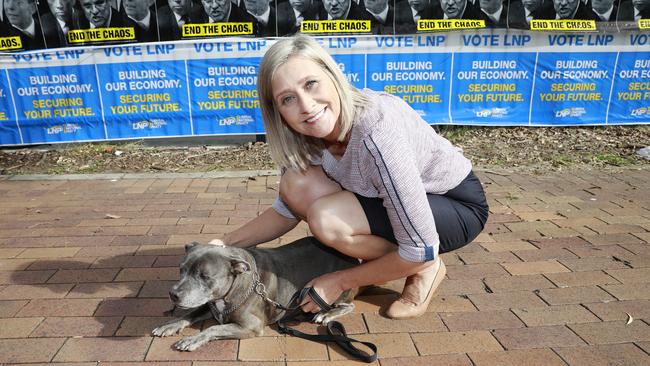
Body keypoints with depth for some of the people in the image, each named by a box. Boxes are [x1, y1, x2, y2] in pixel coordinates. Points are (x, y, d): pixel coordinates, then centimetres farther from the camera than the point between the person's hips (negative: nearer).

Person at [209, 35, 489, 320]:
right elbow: (287, 209, 1)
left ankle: (428, 270, -4)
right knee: (297, 185, -16)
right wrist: (225, 244, -11)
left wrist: (339, 282, -17)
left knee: (327, 221, -29)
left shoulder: (377, 132, -36)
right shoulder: (303, 136, -14)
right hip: (390, 198, 6)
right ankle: (380, 266, 3)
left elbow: (420, 252, -28)